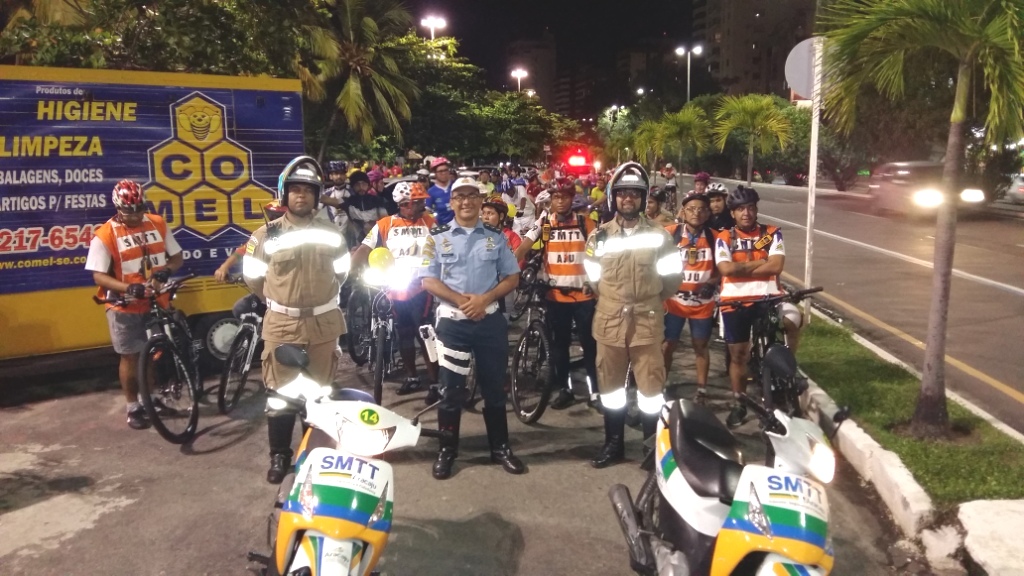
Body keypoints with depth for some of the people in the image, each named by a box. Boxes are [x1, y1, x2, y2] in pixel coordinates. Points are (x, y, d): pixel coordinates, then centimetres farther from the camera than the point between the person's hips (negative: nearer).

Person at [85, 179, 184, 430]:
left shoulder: (157, 224, 1)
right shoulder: (105, 235, -12)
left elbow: (177, 256, 5)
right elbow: (99, 276, -13)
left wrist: (166, 270, -16)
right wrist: (127, 288, -29)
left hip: (158, 302, 4)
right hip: (126, 307, -4)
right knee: (130, 356, 6)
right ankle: (133, 407, 19)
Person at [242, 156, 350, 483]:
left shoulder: (332, 235, 3)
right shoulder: (266, 235, -4)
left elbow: (341, 273, 16)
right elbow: (252, 277, 5)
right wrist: (279, 300, 11)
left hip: (324, 324, 2)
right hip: (282, 325, -2)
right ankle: (279, 455, 18)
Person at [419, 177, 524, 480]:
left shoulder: (496, 237, 6)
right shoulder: (437, 237, 1)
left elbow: (512, 278, 5)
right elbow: (428, 281, -3)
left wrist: (485, 298, -12)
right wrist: (461, 300, -16)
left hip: (490, 319, 2)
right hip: (452, 320, -1)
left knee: (494, 385, 9)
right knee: (451, 388, 3)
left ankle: (500, 447, 21)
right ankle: (447, 450, 15)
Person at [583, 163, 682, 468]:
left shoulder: (659, 235, 0)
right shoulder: (600, 236, 5)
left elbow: (672, 274, 5)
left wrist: (651, 299, 8)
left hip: (647, 322, -2)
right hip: (609, 321, 2)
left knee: (651, 384, 1)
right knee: (610, 384, 10)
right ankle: (614, 443, 23)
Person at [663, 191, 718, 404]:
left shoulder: (714, 237, -5)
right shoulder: (671, 233, -9)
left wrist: (712, 284, -12)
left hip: (703, 303, 1)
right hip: (675, 300, -1)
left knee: (700, 346, 11)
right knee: (668, 344, 7)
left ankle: (702, 390, 23)